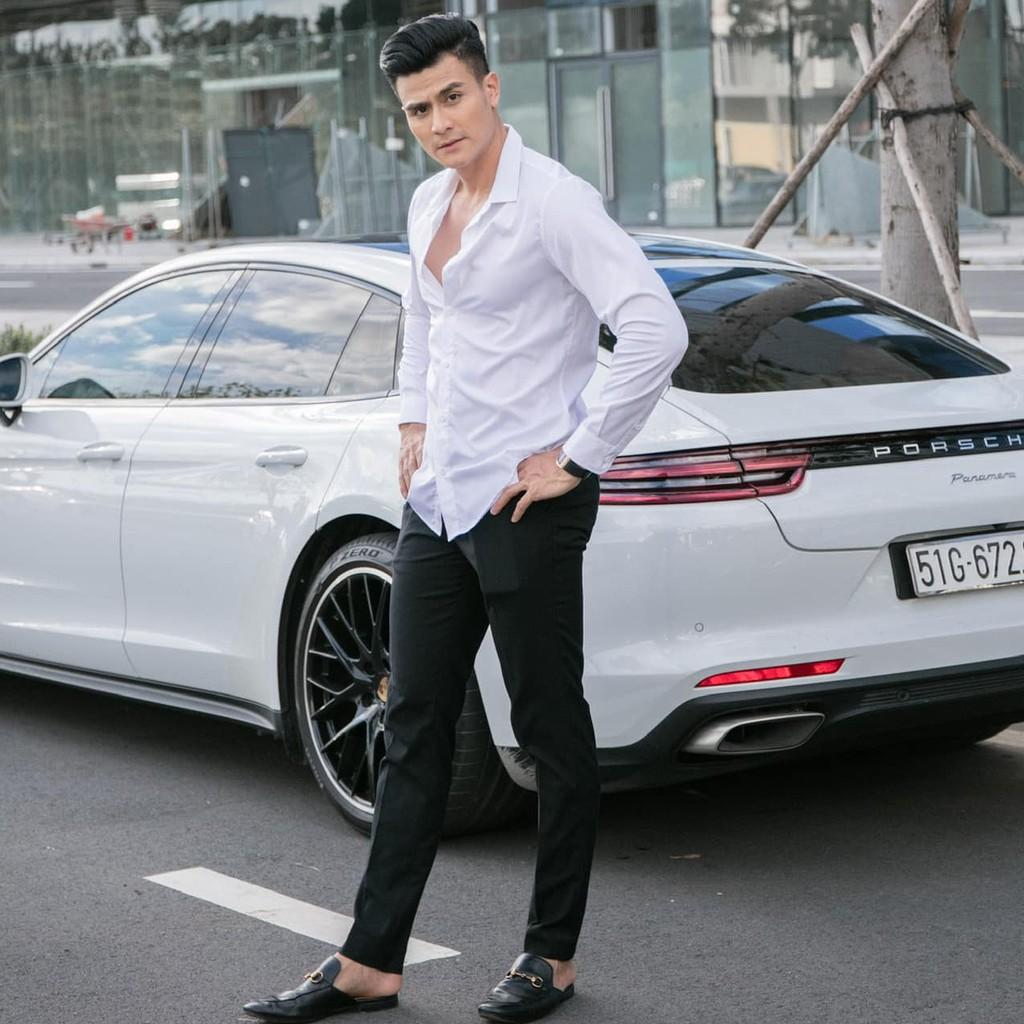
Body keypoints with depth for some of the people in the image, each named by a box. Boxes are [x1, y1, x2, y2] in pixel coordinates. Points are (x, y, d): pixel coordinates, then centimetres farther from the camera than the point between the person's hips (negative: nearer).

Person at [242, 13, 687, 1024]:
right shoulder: (429, 203, 12)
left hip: (525, 505, -9)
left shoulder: (552, 201, -14)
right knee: (413, 730, 10)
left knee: (552, 733, 4)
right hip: (437, 500, 9)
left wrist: (578, 458, -18)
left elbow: (655, 331, -23)